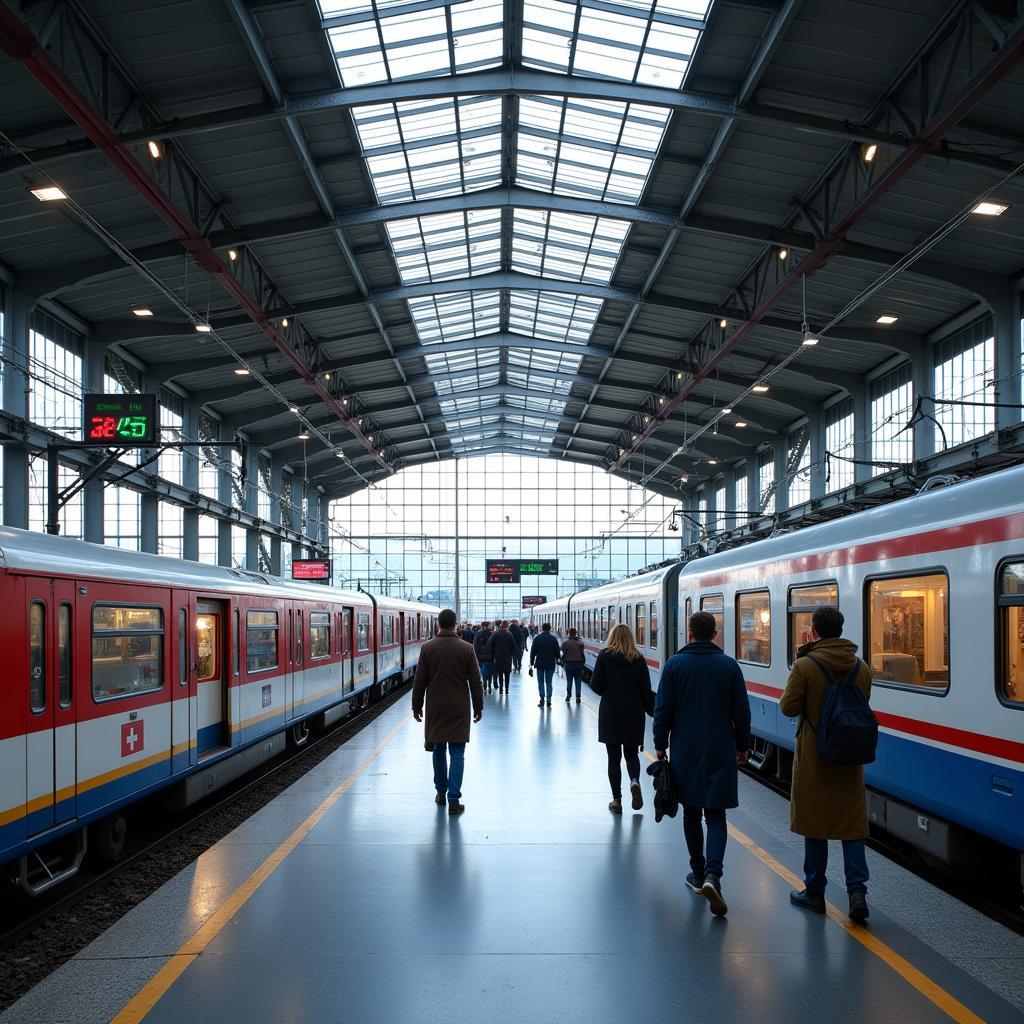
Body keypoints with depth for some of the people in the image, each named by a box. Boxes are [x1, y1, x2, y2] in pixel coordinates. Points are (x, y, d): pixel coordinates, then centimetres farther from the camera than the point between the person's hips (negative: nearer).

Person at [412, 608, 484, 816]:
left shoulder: (427, 648, -4)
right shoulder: (466, 648, -5)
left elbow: (420, 681, -1)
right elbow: (475, 681, -2)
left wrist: (417, 705, 9)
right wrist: (478, 707, 7)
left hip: (435, 708, 1)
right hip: (459, 709, -1)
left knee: (439, 750, 16)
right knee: (457, 754, 0)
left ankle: (441, 793, 26)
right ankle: (454, 800, -4)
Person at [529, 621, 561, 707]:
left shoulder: (537, 639, -2)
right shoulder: (553, 639, -3)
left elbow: (533, 652, 0)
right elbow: (557, 651, 2)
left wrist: (531, 662, 7)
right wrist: (556, 659, 21)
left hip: (540, 663, -1)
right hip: (550, 664, 1)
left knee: (541, 682, 6)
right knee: (549, 682, 7)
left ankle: (542, 699, -3)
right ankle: (548, 700, 1)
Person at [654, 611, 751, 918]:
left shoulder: (675, 664, -4)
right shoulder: (729, 666, -1)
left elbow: (663, 709, -4)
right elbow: (741, 711, 3)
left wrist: (660, 745, 6)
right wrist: (743, 746, 14)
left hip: (685, 751, 0)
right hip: (720, 751, 0)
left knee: (691, 812, 14)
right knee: (716, 814, 2)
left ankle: (698, 873, 21)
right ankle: (712, 875, -17)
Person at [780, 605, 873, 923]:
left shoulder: (805, 666, -15)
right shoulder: (861, 667, 1)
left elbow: (788, 707, -13)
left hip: (814, 758, -3)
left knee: (814, 823, 9)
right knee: (852, 825, 9)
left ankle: (814, 893, 17)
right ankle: (857, 890, -1)